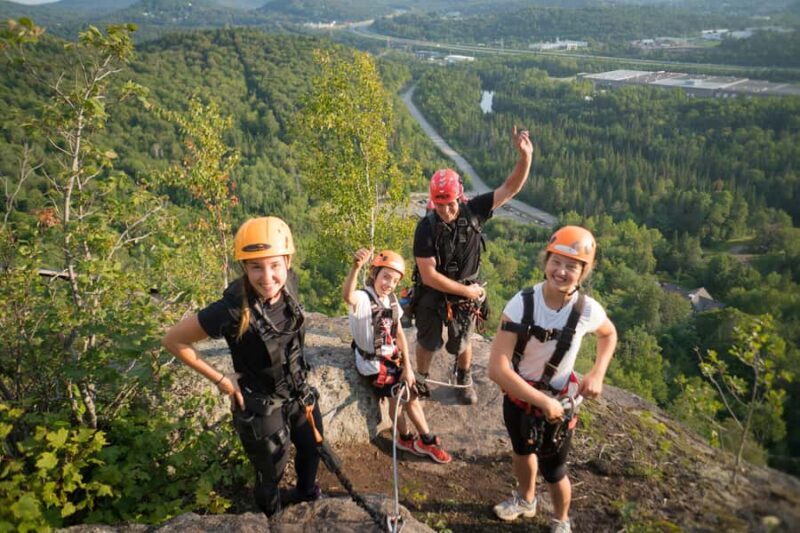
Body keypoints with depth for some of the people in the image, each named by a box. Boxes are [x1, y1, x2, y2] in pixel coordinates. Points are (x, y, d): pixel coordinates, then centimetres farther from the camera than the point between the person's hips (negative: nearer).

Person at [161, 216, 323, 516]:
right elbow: (174, 341, -23)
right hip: (263, 407, -5)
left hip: (299, 392, 5)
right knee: (271, 475, 19)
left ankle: (308, 495, 61)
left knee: (312, 449, 28)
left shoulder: (290, 282, -18)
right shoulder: (232, 311, -35)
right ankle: (273, 520, 53)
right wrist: (221, 380, -15)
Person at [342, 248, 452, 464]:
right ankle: (405, 438, 26)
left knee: (410, 391, 9)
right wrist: (356, 267, -68)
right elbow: (347, 296, -50)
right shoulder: (363, 299, -23)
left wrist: (407, 366, -3)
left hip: (392, 357, 7)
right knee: (397, 396, -1)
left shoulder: (391, 299, 0)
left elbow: (399, 334, 3)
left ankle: (427, 440, 25)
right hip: (373, 362, -7)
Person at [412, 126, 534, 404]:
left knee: (462, 343, 21)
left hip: (466, 293, 2)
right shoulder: (426, 227, -25)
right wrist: (468, 290, -19)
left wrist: (525, 156, -34)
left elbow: (510, 188, -18)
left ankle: (465, 379, 50)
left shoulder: (473, 211, -17)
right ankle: (421, 379, 45)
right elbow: (428, 276, -25)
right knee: (427, 342, 18)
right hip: (432, 294, -2)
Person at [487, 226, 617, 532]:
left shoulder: (588, 310, -22)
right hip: (517, 395, 1)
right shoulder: (521, 304, -28)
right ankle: (525, 499, 59)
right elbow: (497, 369, -32)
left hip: (559, 401, -1)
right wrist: (543, 402, -30)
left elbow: (609, 334, 5)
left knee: (553, 470, 14)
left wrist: (597, 374, -9)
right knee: (522, 451, 27)